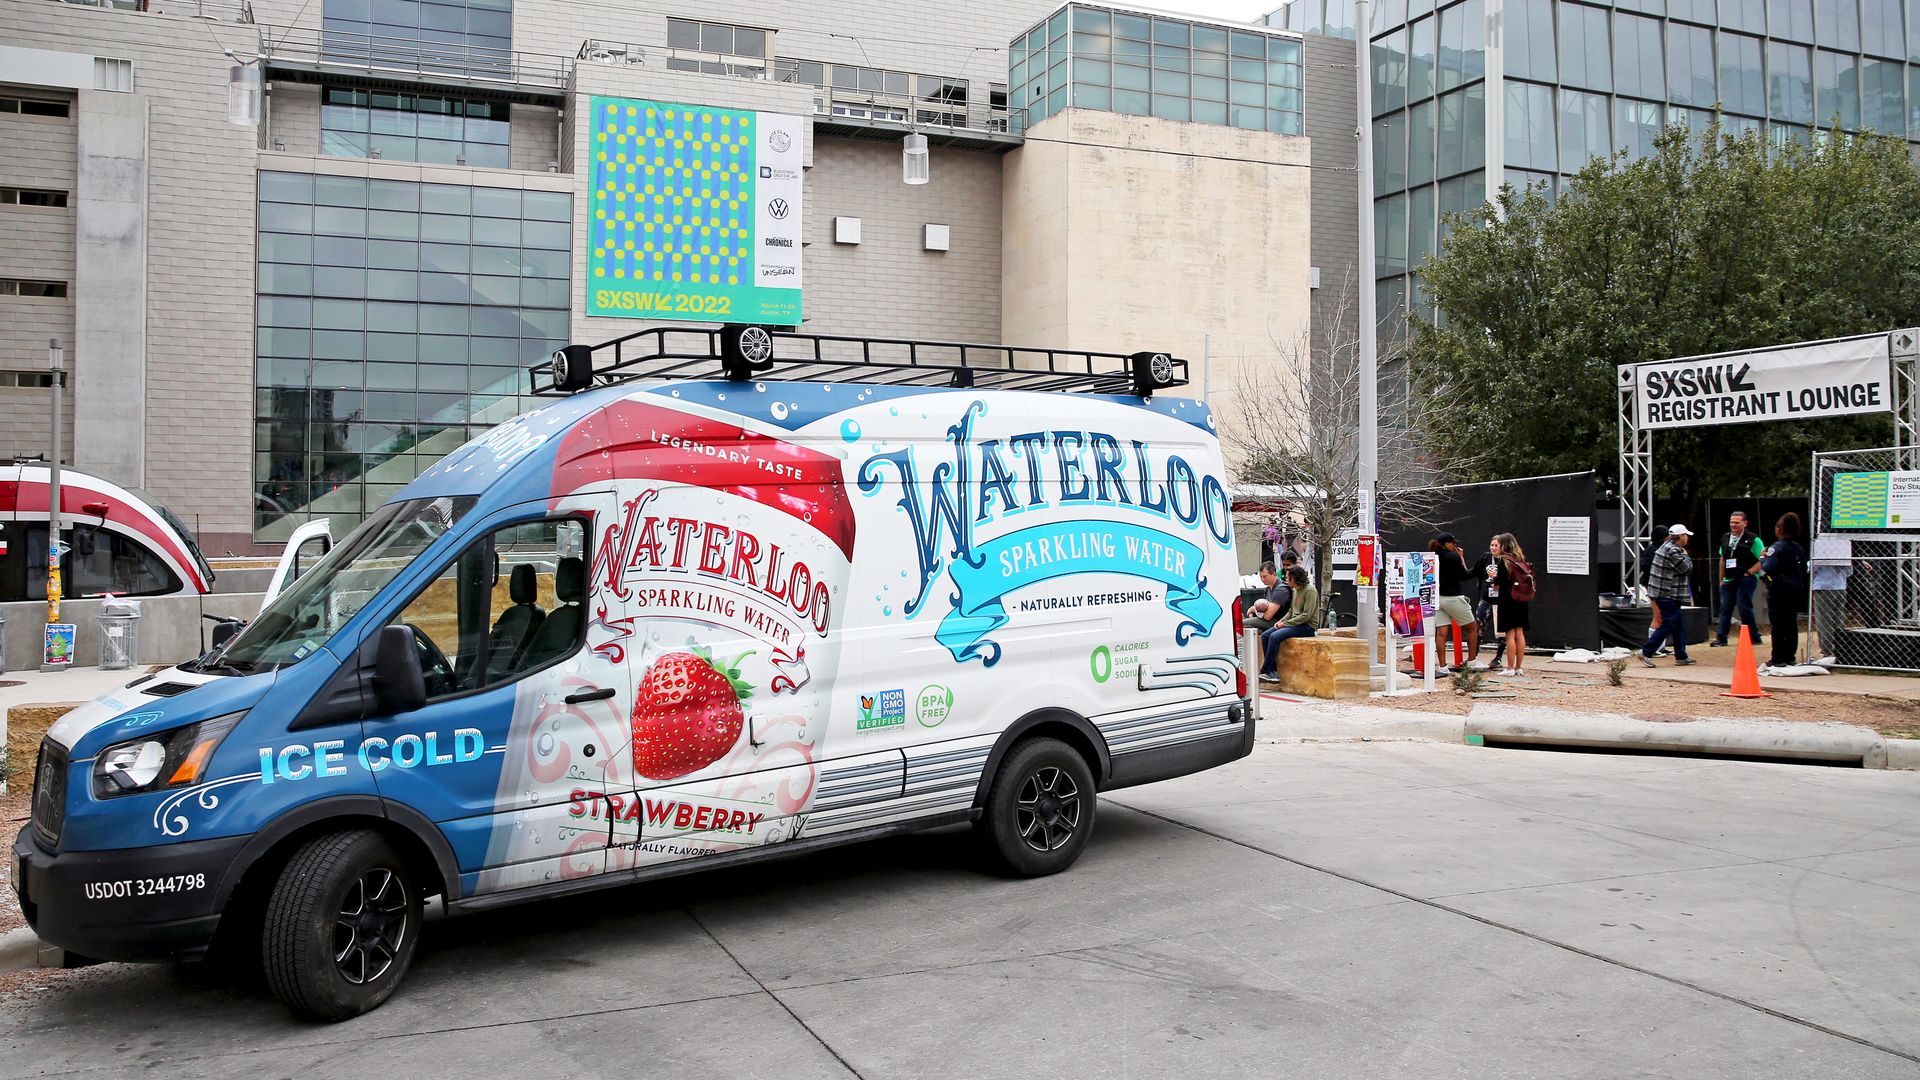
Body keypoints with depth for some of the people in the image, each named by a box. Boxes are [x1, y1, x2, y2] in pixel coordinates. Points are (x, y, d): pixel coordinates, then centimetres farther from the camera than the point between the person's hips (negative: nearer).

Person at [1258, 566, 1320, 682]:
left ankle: (1265, 671, -18)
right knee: (1265, 636, -5)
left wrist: (1285, 623, -17)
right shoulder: (1295, 591, 15)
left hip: (1307, 626, -9)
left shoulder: (1310, 591, -14)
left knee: (1275, 636, -26)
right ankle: (1273, 671, -9)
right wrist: (1281, 621, 1)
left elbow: (1306, 615, -20)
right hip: (1295, 624, 10)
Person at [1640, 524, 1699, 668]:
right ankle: (1646, 652, -6)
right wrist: (1686, 555, 2)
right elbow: (1687, 568, -14)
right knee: (1667, 625, -7)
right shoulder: (1673, 551, -18)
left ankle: (1681, 656, 18)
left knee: (1679, 624, 14)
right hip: (1668, 595, -11)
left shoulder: (1667, 547, 15)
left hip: (1663, 593, 11)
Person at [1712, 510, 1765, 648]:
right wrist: (1721, 579, 16)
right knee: (1725, 608, 5)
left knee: (1744, 606, -9)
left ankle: (1754, 637, 2)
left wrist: (1749, 572, -14)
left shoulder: (1753, 539, -7)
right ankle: (1721, 638, 8)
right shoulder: (1725, 538, 11)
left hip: (1745, 579, -6)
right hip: (1729, 580, 6)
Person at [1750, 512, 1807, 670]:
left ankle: (1778, 659, -5)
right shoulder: (1799, 549, 10)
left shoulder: (1776, 547, -14)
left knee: (1777, 624, -4)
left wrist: (1763, 557, -7)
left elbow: (1768, 568, -23)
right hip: (1796, 589, 7)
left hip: (1779, 589, -7)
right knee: (1791, 623, 10)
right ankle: (1790, 657, 13)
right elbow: (1804, 571, 15)